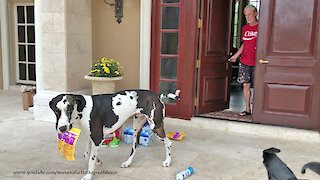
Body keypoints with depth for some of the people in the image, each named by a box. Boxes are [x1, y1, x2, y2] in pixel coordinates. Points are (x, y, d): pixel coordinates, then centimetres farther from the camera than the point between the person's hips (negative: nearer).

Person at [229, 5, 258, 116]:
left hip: (257, 62, -5)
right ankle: (247, 109, 15)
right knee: (246, 85, 6)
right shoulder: (245, 28, 13)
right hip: (244, 62, 5)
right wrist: (236, 55, 16)